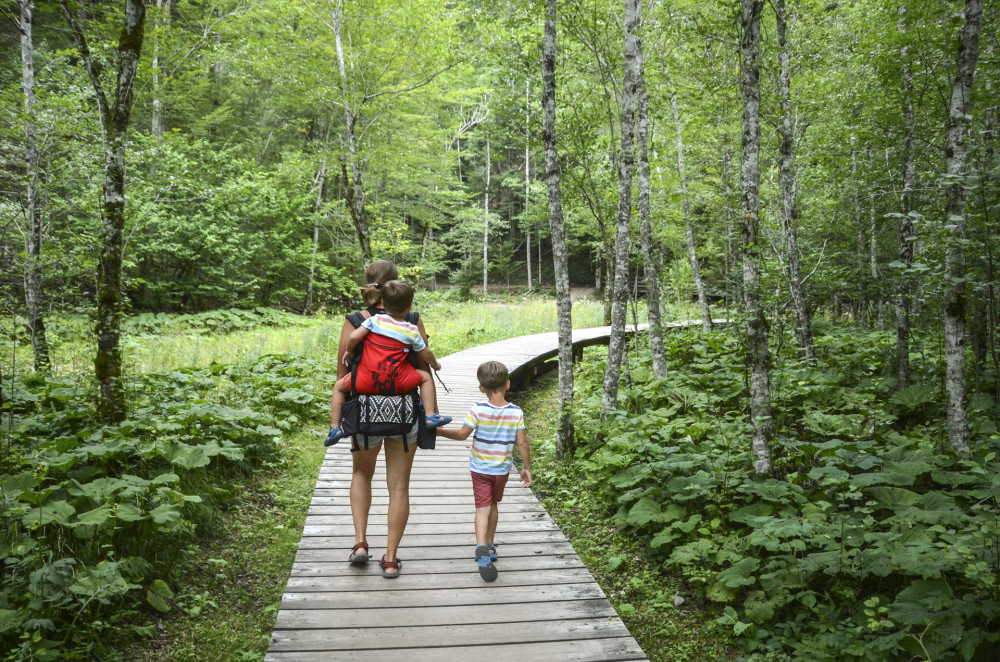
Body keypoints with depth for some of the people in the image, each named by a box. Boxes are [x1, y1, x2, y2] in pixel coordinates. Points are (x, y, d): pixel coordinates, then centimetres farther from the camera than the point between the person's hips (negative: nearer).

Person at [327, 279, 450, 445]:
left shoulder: (375, 320, 2)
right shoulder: (412, 331, 4)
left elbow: (353, 337, -6)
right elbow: (425, 355, 13)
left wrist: (348, 351, 14)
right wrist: (435, 365, 35)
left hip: (367, 381, 0)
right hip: (397, 384, 0)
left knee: (339, 386, 25)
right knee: (426, 376, 22)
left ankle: (335, 427, 15)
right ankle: (431, 416, 14)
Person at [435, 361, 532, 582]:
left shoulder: (478, 410, -16)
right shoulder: (516, 412, -11)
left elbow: (462, 434, -12)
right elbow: (522, 443, -9)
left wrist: (439, 431, 3)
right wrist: (527, 468, 2)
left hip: (480, 468, -2)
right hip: (502, 469, 2)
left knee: (483, 508, -3)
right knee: (493, 505, 21)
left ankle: (482, 548, -25)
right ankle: (490, 546, 34)